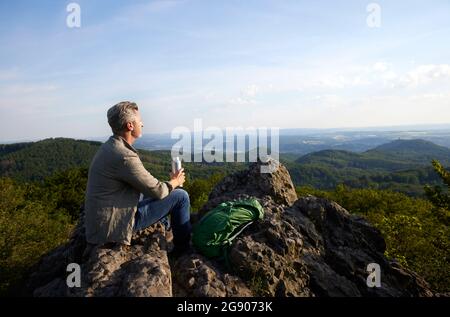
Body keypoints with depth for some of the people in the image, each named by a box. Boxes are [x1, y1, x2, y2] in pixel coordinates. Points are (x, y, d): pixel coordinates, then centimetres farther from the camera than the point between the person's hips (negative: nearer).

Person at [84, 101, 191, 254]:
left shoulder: (109, 146, 7)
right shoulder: (125, 156, -24)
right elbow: (157, 191, -17)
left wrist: (170, 181, 11)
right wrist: (175, 182, 3)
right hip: (113, 227, -10)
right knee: (180, 196, -6)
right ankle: (183, 250, 13)